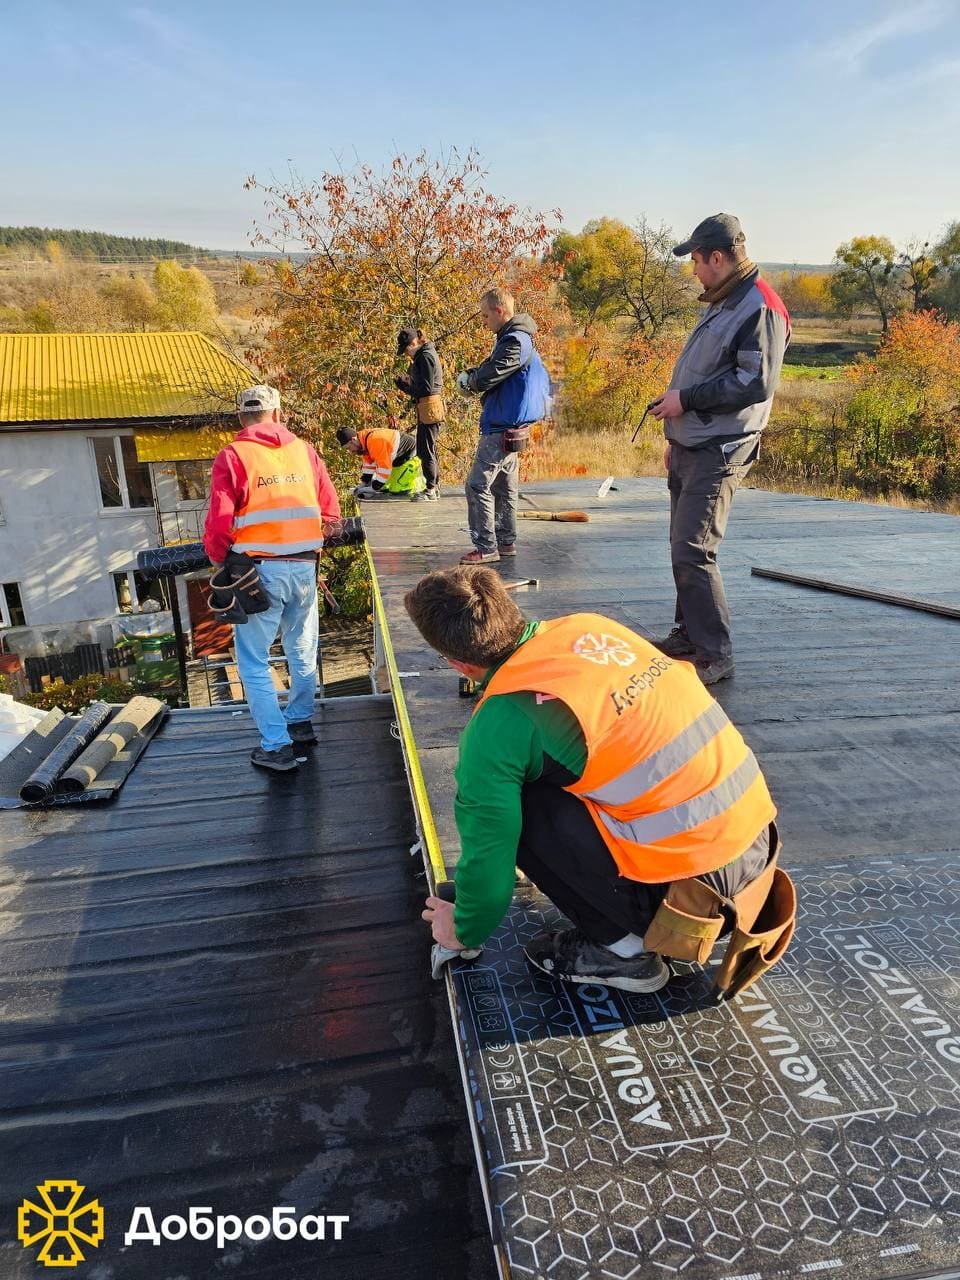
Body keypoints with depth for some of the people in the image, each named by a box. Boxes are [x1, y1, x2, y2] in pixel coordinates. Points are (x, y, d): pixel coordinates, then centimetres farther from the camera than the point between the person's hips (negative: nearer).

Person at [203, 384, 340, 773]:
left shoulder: (232, 457, -6)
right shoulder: (303, 450, 6)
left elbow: (219, 522, -11)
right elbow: (330, 512, 5)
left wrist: (218, 558, 7)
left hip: (260, 570, -4)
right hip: (304, 569, 4)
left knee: (254, 662, 6)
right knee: (302, 650, 21)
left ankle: (277, 746, 5)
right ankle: (301, 722, 36)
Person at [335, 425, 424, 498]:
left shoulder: (375, 441, -35)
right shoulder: (364, 440, -4)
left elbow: (384, 468, -32)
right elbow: (369, 463, 7)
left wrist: (373, 488, -26)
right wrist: (363, 484, 2)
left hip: (411, 456, -10)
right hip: (399, 460, 10)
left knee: (396, 490, -16)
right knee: (384, 487, 11)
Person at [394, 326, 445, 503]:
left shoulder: (425, 357, -14)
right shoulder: (425, 354, 16)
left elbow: (426, 389, -19)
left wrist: (405, 385, -8)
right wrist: (407, 382, 5)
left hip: (429, 407, -10)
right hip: (430, 407, 10)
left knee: (425, 451, -6)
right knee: (430, 450, 15)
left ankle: (430, 491, -2)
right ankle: (434, 488, 22)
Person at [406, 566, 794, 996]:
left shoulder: (497, 726, -13)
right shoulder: (589, 626, 6)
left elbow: (488, 850, -3)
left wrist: (465, 931, 18)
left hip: (693, 877, -7)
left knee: (516, 802, -2)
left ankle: (621, 947, 9)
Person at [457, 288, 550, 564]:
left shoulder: (514, 341, -17)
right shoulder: (518, 338, 16)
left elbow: (487, 377, -23)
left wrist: (470, 380, 0)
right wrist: (473, 376, 0)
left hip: (501, 428, -11)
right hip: (510, 426, 11)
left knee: (478, 485, -9)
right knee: (503, 486, 16)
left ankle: (486, 547, -7)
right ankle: (506, 541, 24)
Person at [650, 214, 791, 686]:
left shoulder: (759, 309, -13)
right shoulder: (722, 304, 18)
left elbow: (757, 383, -22)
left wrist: (686, 399, -17)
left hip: (719, 453, -10)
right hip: (690, 448, 10)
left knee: (693, 552, -14)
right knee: (682, 547, 13)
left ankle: (715, 655, -5)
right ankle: (688, 634, 25)